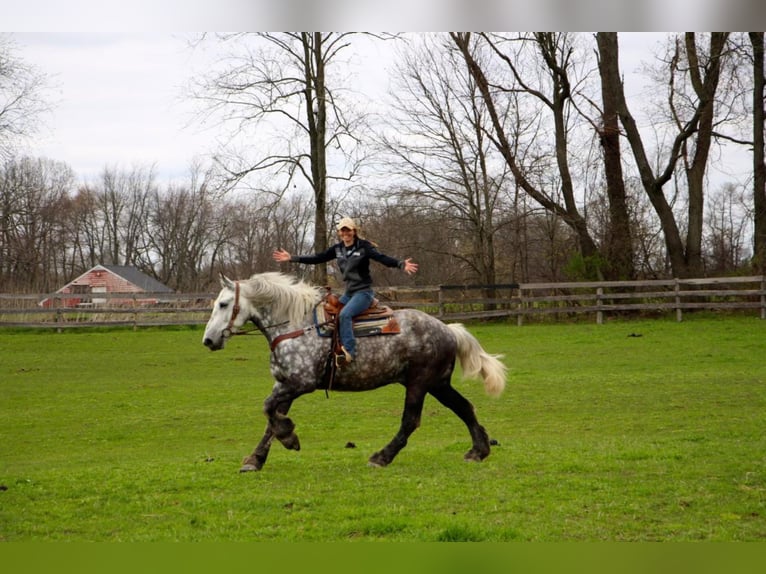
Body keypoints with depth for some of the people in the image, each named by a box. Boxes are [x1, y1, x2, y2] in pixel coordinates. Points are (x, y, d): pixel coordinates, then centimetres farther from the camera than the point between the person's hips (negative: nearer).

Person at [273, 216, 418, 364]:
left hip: (363, 292, -8)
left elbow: (382, 258, -23)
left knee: (344, 314, -29)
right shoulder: (338, 249, 7)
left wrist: (401, 264, -42)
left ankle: (349, 351, -30)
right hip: (348, 292, 8)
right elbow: (317, 258, 9)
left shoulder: (364, 247, -10)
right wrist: (292, 258, 4)